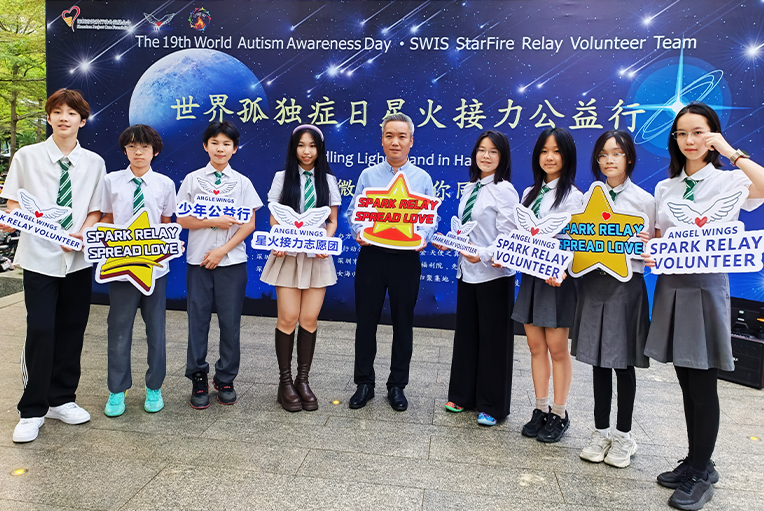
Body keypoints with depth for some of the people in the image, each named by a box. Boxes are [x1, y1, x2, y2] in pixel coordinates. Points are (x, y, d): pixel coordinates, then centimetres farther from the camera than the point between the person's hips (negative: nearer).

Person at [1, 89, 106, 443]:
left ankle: (61, 400, 26)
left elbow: (95, 211, 7)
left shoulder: (94, 162, 6)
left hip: (79, 259, 2)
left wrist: (81, 235, -11)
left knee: (72, 330, 10)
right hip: (39, 257, -2)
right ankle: (32, 411, 10)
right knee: (40, 330, -5)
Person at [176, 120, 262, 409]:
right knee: (198, 319, 3)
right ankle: (198, 380, 16)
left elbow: (250, 224, -1)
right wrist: (215, 222, -13)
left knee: (230, 321, 4)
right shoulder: (193, 179, 6)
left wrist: (223, 250, -10)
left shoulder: (242, 182, 5)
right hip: (199, 260, 0)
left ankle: (225, 380, 17)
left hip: (232, 261, 0)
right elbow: (182, 220, 1)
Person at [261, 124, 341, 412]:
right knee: (288, 319, -3)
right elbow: (274, 219, 5)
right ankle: (285, 382, 11)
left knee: (310, 320, 1)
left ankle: (303, 380, 15)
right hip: (288, 254, -1)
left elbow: (333, 220, 9)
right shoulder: (282, 177, 7)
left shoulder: (328, 180, 9)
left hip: (317, 256, 1)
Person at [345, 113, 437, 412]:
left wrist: (424, 236, -16)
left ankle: (397, 385, 22)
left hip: (406, 258, 0)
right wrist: (358, 232, -15)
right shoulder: (368, 175, 8)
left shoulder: (422, 178, 7)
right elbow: (353, 212, 6)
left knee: (403, 323, 7)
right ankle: (364, 383, 20)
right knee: (366, 320, 5)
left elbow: (431, 218, 4)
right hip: (371, 255, 1)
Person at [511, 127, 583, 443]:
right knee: (536, 345, 9)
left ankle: (559, 415, 14)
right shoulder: (529, 193, 14)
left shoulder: (573, 196, -5)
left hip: (557, 279, -6)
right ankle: (541, 409, 21)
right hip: (530, 275, 6)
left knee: (557, 347, 0)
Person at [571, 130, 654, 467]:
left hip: (626, 285, -3)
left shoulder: (644, 200, 0)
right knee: (599, 361, 10)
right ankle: (600, 432, 24)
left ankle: (623, 436, 22)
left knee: (623, 363, 6)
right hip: (594, 283, 3)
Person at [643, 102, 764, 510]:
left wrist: (731, 151, -17)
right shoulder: (665, 188, 11)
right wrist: (648, 254, -5)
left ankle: (700, 475, 18)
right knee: (687, 383, 13)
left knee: (702, 385, 1)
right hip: (671, 285, 5)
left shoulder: (730, 181, -4)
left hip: (706, 285, -5)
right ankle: (696, 463, 29)